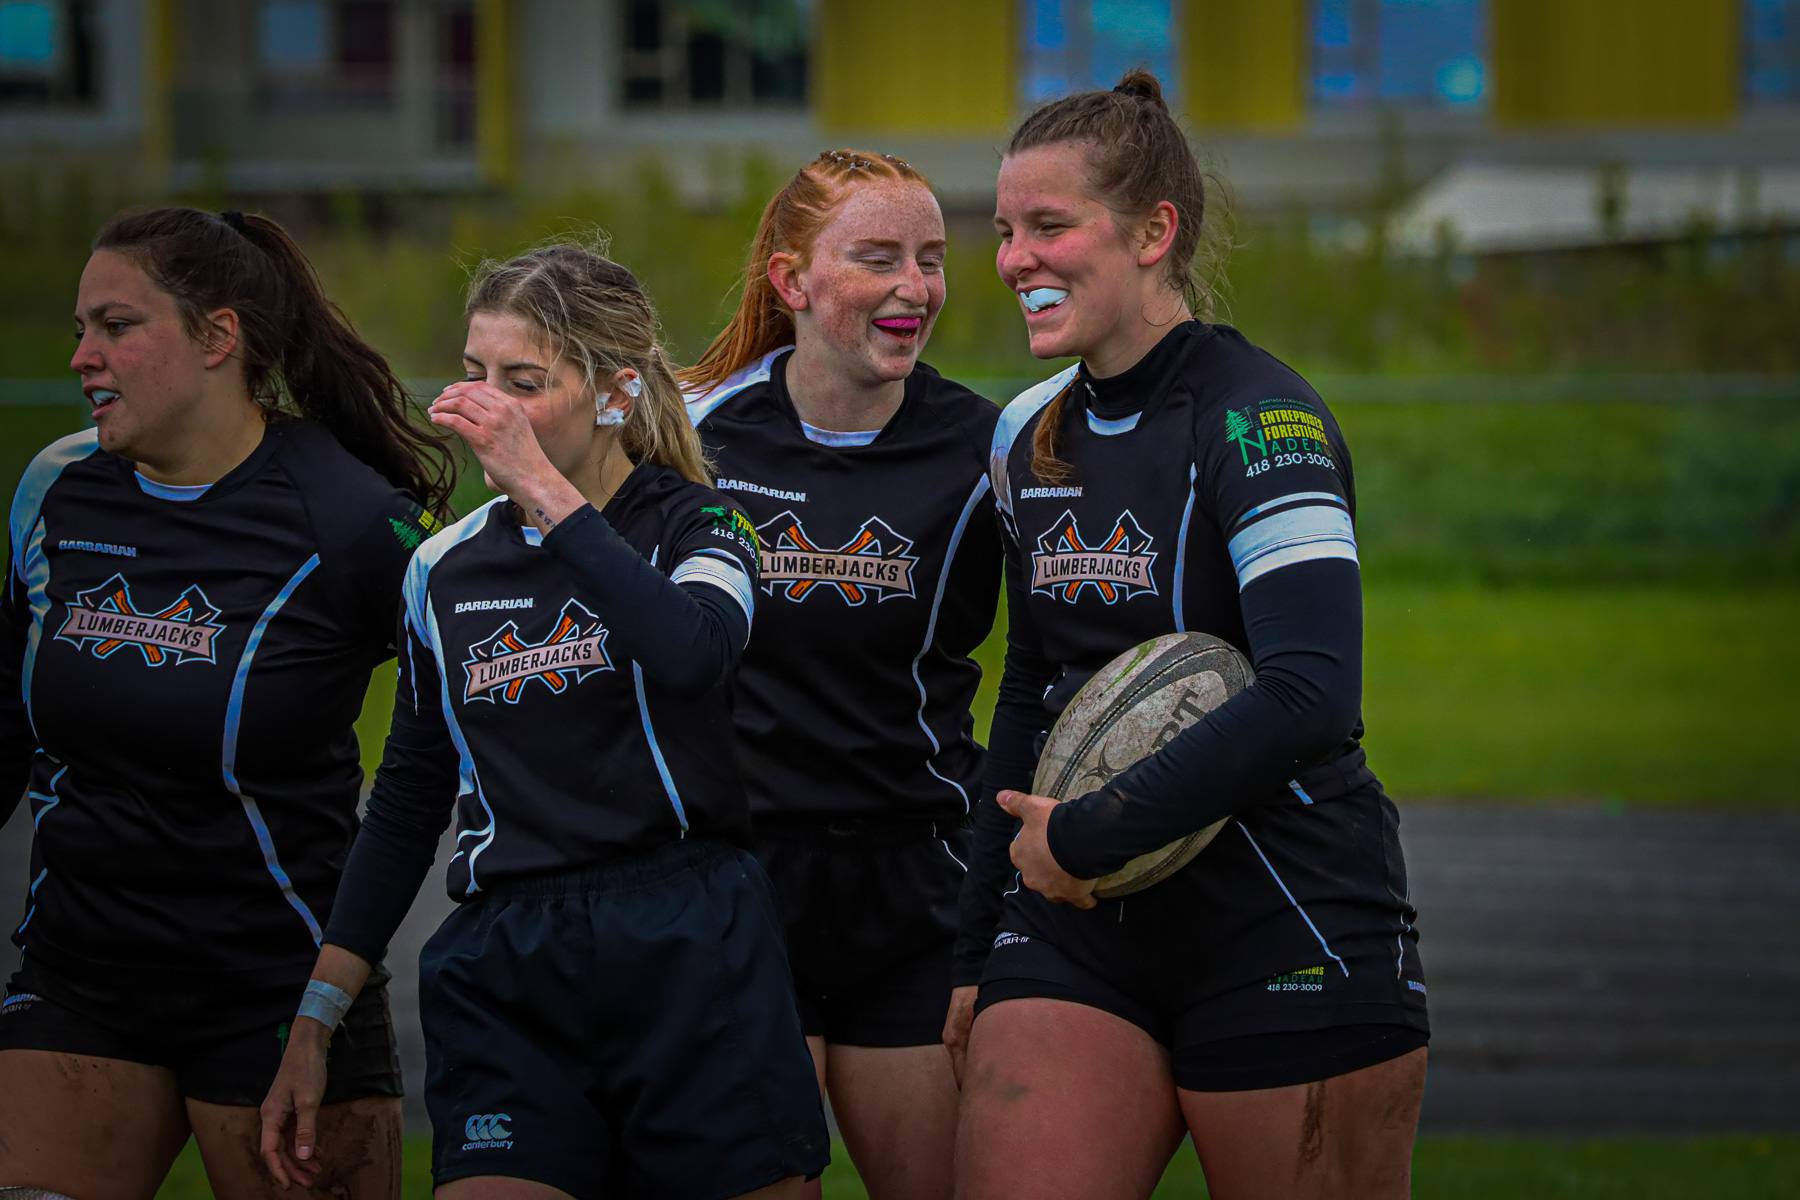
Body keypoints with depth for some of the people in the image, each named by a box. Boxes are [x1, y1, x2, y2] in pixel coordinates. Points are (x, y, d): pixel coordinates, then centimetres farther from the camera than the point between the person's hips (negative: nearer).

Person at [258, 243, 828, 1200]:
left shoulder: (691, 525, 2)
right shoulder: (444, 571, 13)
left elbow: (692, 652, -22)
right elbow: (406, 805, 20)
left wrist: (544, 490, -20)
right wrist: (314, 1020, 15)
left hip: (691, 966, -3)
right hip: (503, 988, 3)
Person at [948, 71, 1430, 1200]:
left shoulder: (1257, 418, -12)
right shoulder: (1032, 433, 11)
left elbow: (1310, 694, -25)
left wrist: (1089, 833, -20)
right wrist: (979, 954, 20)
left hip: (1286, 933, -6)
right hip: (1078, 923, 6)